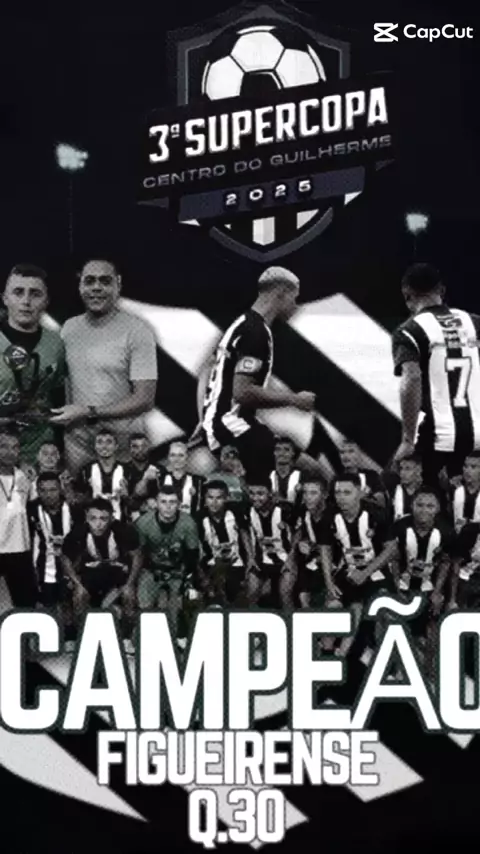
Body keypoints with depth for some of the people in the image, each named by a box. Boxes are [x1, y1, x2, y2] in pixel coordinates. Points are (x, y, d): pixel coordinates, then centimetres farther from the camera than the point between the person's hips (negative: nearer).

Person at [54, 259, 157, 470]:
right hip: (76, 442, 4)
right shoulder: (69, 328, 6)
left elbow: (145, 399, -14)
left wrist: (88, 412, -19)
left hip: (122, 444, -4)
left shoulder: (137, 331, -10)